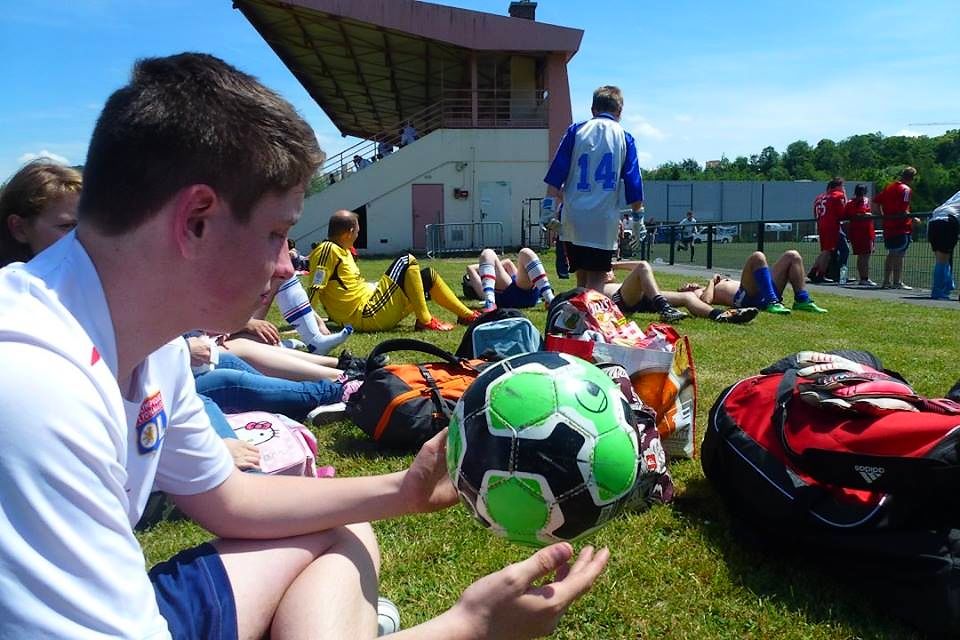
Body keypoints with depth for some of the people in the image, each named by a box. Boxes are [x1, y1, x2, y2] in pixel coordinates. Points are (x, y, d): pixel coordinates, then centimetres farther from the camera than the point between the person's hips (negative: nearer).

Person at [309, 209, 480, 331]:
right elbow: (316, 287, -21)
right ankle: (424, 321, -11)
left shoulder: (343, 251, 15)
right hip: (367, 317, -11)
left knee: (428, 275, 15)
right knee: (407, 261, -13)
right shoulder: (328, 250, -15)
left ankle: (466, 315, 25)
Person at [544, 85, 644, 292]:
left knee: (582, 279, 14)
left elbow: (554, 183, 2)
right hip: (605, 221, -2)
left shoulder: (576, 130, 7)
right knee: (597, 282, 1)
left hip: (573, 218, 2)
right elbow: (634, 191, 3)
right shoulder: (624, 138, 5)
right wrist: (637, 217, 12)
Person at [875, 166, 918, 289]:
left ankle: (887, 281, 16)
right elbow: (903, 211, -19)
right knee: (899, 255, -3)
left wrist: (884, 215, 19)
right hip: (901, 228, -8)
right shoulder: (905, 189, -11)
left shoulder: (890, 186, 12)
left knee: (891, 254, 14)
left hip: (888, 226, 8)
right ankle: (897, 282, -1)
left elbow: (876, 201, 15)